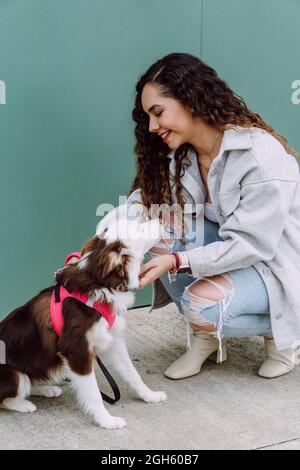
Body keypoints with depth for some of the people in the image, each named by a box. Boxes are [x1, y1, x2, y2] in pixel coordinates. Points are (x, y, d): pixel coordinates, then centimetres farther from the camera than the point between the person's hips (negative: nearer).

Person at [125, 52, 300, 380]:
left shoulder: (262, 156, -27)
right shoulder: (179, 153, -4)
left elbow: (251, 245, -28)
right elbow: (141, 200, -7)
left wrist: (176, 261, -36)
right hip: (226, 247, 7)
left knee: (203, 307, -31)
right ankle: (205, 337, -2)